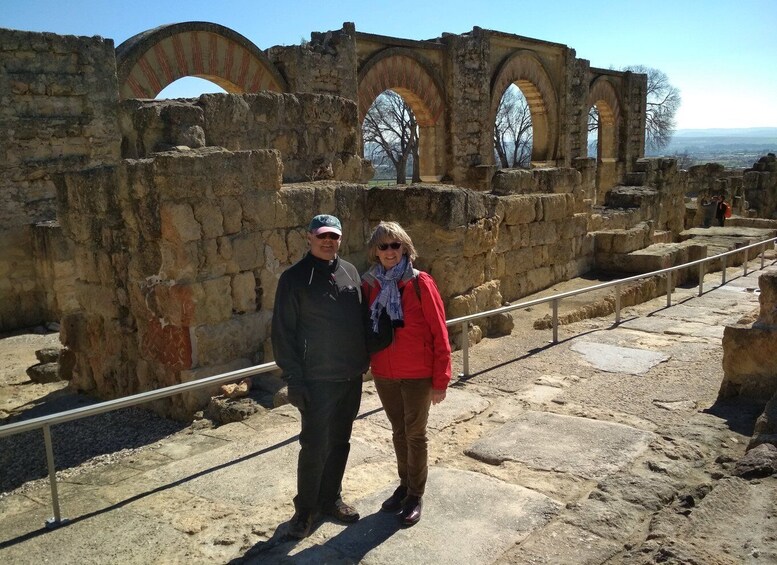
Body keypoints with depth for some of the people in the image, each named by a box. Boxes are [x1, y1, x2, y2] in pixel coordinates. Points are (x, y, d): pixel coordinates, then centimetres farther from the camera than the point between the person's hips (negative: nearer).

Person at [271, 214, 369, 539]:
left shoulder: (350, 272, 7)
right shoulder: (294, 278, -8)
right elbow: (283, 332, -10)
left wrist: (365, 360, 11)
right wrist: (294, 380, -14)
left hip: (352, 378, 5)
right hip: (317, 380, -5)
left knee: (340, 442, 15)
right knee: (315, 446, 0)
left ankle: (330, 499, 32)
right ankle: (306, 509, 19)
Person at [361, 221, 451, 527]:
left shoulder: (420, 283, -13)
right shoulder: (369, 285, -1)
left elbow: (439, 333, -11)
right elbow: (364, 329, 8)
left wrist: (440, 380, -11)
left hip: (417, 375, -4)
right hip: (384, 375, 4)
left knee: (415, 434, 9)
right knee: (398, 432, 18)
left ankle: (416, 495, 25)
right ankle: (404, 485, 36)